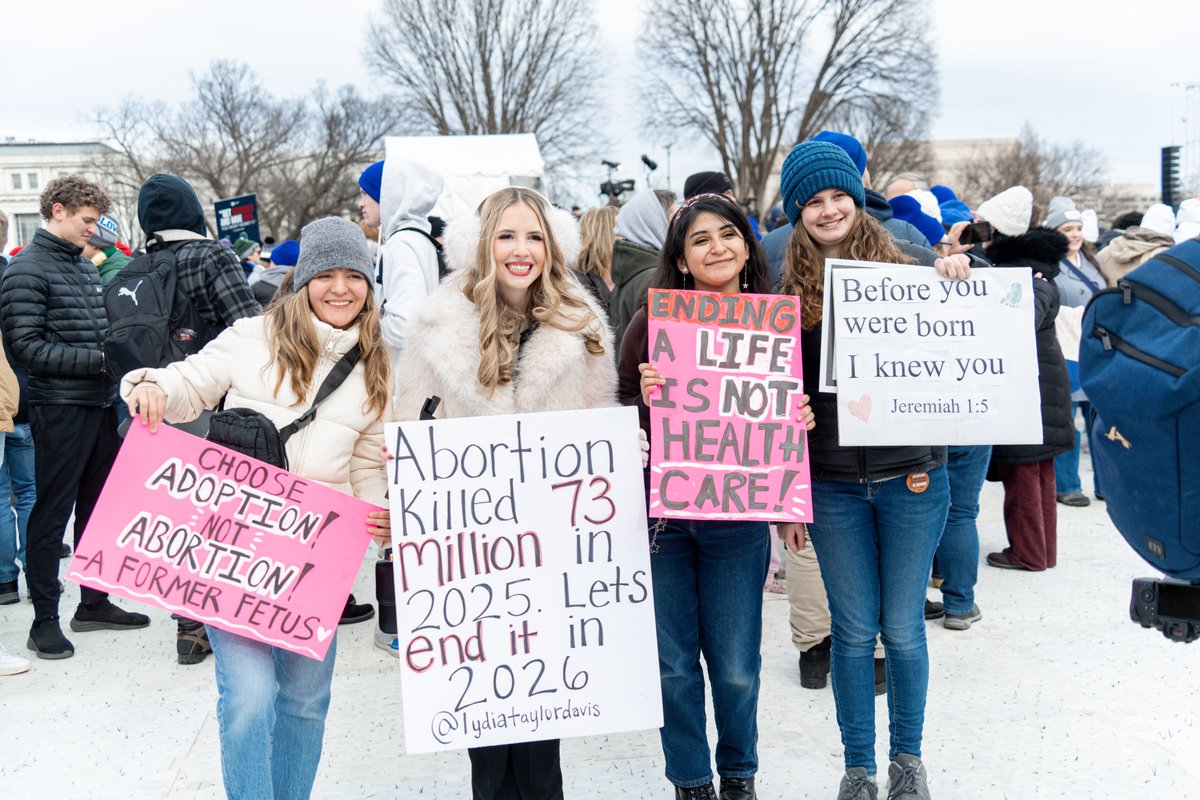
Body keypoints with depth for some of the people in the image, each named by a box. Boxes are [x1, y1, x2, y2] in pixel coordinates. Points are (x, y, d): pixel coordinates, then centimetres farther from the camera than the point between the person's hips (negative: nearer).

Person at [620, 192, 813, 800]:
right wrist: (647, 399, -19)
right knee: (673, 661, 9)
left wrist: (798, 420, -9)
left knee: (736, 666, 9)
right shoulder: (651, 322, -2)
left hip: (737, 516, 0)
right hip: (660, 511, 0)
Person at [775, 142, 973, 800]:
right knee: (853, 631, 9)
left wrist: (960, 283, -18)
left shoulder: (908, 263, -1)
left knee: (903, 628, 10)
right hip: (832, 485, 1)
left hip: (911, 478, 0)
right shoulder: (786, 285, 1)